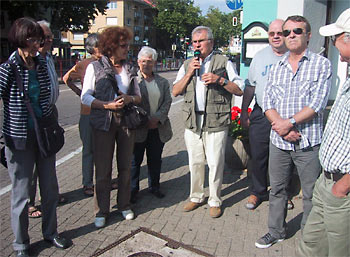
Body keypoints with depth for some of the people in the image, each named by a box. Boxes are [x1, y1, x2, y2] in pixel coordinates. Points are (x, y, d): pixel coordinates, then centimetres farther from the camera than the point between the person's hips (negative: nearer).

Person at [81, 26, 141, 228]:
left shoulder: (129, 69, 12)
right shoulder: (95, 67, 0)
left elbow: (139, 96, 13)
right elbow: (85, 97, -5)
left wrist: (130, 99, -9)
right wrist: (108, 105, -18)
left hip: (127, 122, 4)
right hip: (104, 123, -3)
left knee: (126, 166, 10)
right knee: (103, 169, 2)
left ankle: (124, 205, 26)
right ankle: (102, 211, 15)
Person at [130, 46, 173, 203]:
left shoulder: (163, 82, 10)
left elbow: (167, 103, 3)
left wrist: (156, 119, -11)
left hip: (158, 128, 3)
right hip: (138, 128, -3)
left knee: (155, 160, 14)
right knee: (135, 160, 6)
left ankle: (154, 187, 31)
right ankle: (133, 190, 21)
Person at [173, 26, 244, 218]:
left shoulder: (224, 63, 5)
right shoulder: (187, 65, 16)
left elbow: (240, 90, 2)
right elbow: (175, 91, 9)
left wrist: (220, 80, -12)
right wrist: (189, 73, -2)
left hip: (216, 122, -3)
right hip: (192, 122, 4)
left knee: (215, 163, 1)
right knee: (195, 162, 11)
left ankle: (215, 201, 17)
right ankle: (196, 197, 27)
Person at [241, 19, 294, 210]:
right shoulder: (260, 56, 7)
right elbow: (250, 87, 11)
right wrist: (243, 112, 9)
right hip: (261, 116, 2)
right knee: (258, 157, 9)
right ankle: (258, 192, 27)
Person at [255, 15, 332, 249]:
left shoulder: (321, 64, -1)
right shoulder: (277, 68, 12)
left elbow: (317, 103, -11)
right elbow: (268, 101, 3)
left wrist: (290, 122, -17)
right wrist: (280, 124, -13)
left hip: (309, 142, -4)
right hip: (279, 141, 4)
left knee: (311, 194, 7)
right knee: (277, 189, 15)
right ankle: (276, 231, 33)